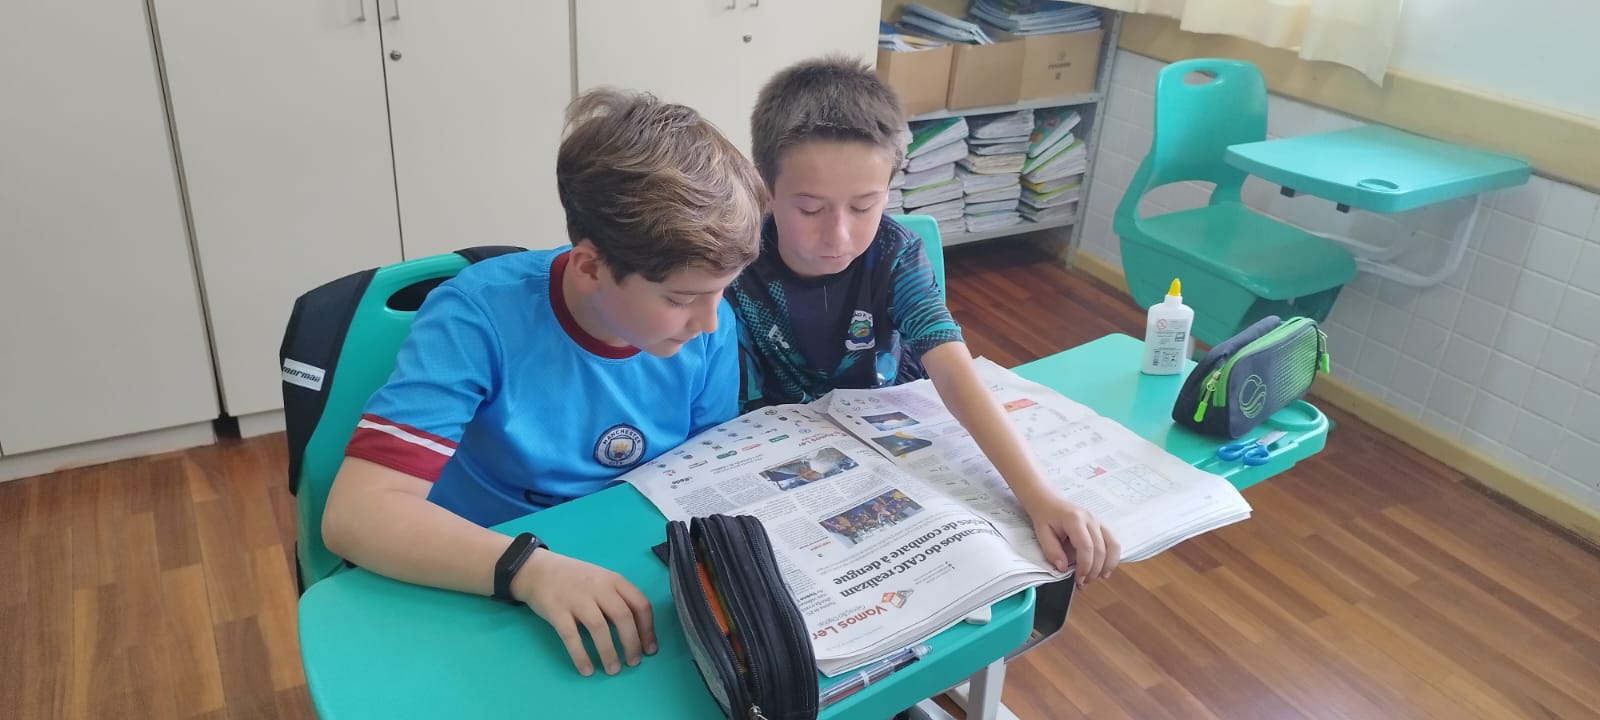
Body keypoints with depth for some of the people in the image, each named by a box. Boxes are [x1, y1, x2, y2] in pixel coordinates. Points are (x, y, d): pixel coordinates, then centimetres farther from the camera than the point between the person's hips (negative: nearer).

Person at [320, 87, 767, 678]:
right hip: (479, 601, -2)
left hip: (633, 594, 2)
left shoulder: (710, 328, -10)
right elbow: (357, 514, -27)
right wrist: (529, 567, -38)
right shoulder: (480, 315, -22)